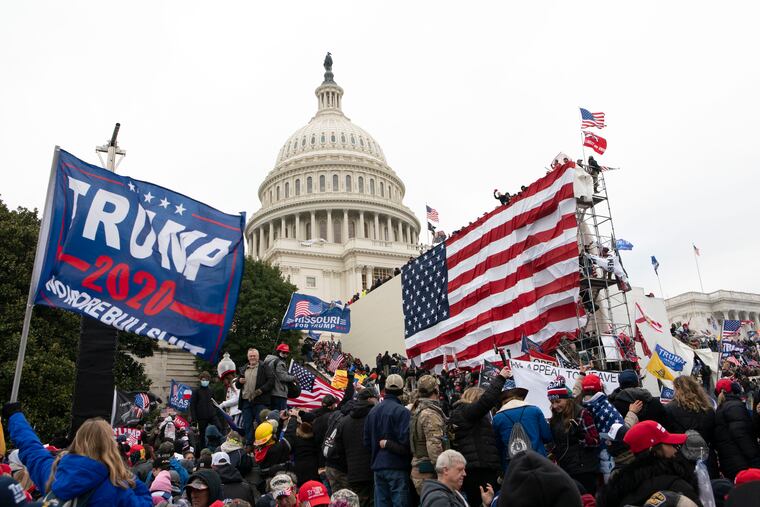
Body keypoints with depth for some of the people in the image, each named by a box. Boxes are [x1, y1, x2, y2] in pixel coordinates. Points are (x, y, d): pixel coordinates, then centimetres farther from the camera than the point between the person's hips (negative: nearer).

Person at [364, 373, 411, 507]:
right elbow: (405, 441, -21)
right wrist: (390, 444, -3)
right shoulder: (402, 411, -13)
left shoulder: (373, 410, 6)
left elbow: (367, 441, 12)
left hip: (378, 466, 6)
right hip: (397, 466, -6)